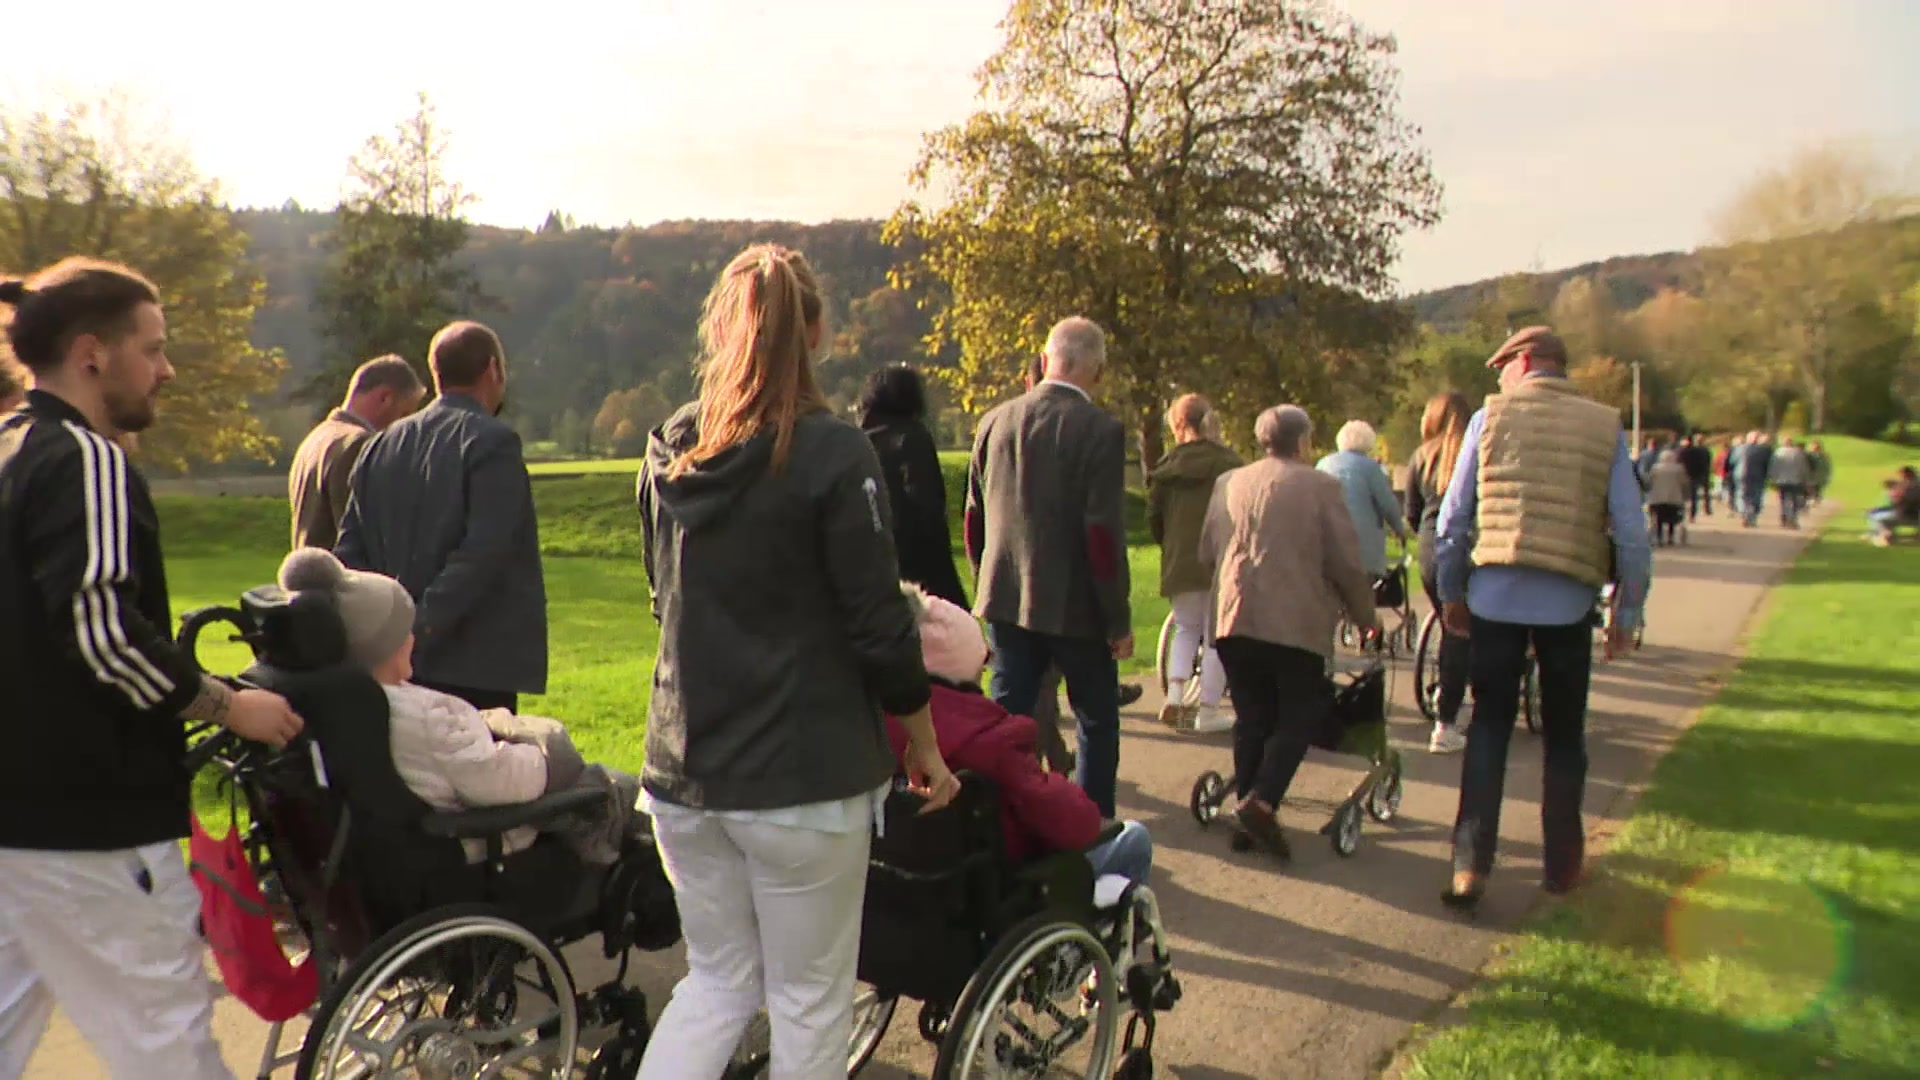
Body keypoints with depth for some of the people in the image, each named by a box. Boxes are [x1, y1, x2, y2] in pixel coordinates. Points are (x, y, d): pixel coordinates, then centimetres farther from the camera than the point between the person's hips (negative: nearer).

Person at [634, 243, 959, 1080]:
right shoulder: (832, 454, -14)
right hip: (805, 776, -5)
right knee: (810, 999, 11)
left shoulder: (668, 453, 4)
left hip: (682, 768, 6)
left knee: (718, 978, 20)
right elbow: (880, 627, -12)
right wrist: (925, 749, 1)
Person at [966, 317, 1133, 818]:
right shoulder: (1100, 430, -14)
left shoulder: (995, 421, 3)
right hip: (1075, 606, -4)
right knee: (1097, 721, 12)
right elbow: (1103, 534, -17)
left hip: (1007, 600, 5)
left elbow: (973, 518, 9)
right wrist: (1119, 619, -9)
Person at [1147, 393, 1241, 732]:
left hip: (1179, 562, 3)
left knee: (1186, 629, 19)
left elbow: (1153, 516, 5)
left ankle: (1174, 696, 2)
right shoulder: (1229, 463, -6)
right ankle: (1208, 711, 8)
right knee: (1215, 635, 6)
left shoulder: (1167, 465, 1)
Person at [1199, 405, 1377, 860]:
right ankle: (1261, 804, -11)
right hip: (1298, 622, -4)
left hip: (1234, 618, 4)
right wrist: (1365, 616, 12)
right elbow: (1346, 563, -3)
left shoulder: (1229, 483, 10)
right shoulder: (1321, 486, -2)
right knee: (1298, 717, 5)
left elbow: (1207, 551, 14)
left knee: (1251, 719, 12)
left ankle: (1246, 809, 12)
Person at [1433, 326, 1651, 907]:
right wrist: (1628, 612, 7)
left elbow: (1453, 517, 0)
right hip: (1569, 602, 1)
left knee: (1489, 728, 9)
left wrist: (1451, 592, 12)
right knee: (1563, 735, 15)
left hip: (1495, 597, 0)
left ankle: (1470, 865, 2)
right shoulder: (1605, 427, 2)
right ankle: (1561, 865, 25)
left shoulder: (1491, 416, 0)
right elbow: (1632, 532, -2)